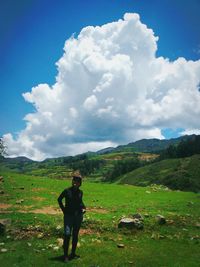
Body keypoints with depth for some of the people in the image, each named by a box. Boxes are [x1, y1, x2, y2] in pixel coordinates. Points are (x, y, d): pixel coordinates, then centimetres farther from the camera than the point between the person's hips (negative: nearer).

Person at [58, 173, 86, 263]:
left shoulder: (80, 192, 1)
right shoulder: (67, 191, -10)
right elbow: (59, 199, 4)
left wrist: (84, 208, 2)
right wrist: (63, 209, 0)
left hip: (78, 215, 4)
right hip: (68, 215, -3)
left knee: (75, 235, 11)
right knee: (67, 235, -9)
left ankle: (73, 253, 26)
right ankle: (65, 255, 4)